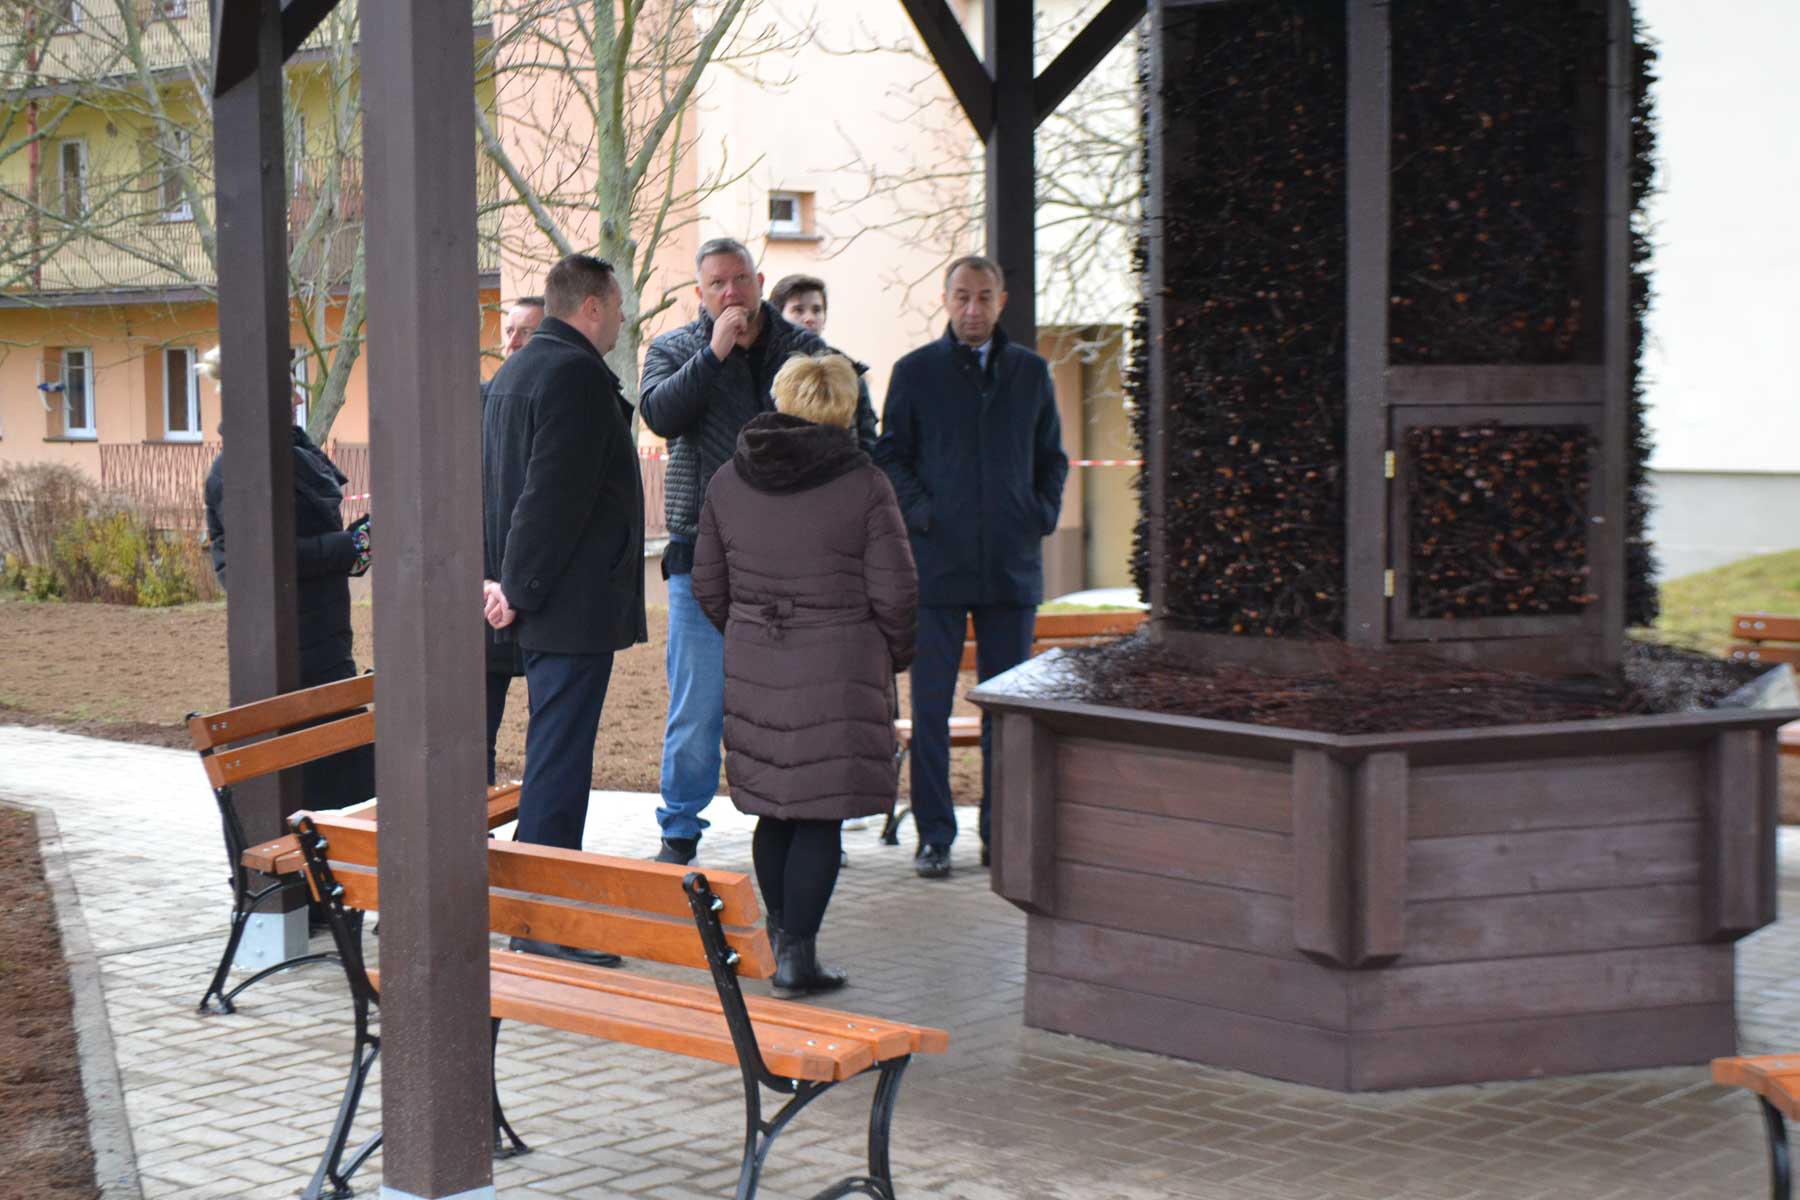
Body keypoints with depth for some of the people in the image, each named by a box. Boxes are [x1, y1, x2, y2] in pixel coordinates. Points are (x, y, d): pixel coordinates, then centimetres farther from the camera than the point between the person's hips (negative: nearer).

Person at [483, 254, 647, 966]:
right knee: (560, 756, -8)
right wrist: (521, 588, -18)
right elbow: (554, 493, -21)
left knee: (553, 754, 16)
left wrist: (507, 580, 14)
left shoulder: (512, 374, 18)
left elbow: (490, 484, 20)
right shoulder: (576, 375, -14)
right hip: (575, 605, -10)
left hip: (541, 603, 11)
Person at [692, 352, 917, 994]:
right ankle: (797, 952, -1)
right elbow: (893, 592, -7)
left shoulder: (726, 483, 5)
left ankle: (781, 936, 25)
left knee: (774, 810, 16)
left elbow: (708, 587, 10)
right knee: (821, 817, 0)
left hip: (752, 669, 4)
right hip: (839, 670, -4)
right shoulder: (864, 485, -8)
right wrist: (892, 655, 10)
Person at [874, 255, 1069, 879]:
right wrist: (921, 513, -8)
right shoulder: (915, 371, 5)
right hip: (937, 561, -2)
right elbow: (890, 454, 5)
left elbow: (1052, 456, 18)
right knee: (930, 705, 0)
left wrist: (1043, 515, 3)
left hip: (1011, 566, 2)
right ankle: (933, 835, 8)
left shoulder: (1030, 372, 12)